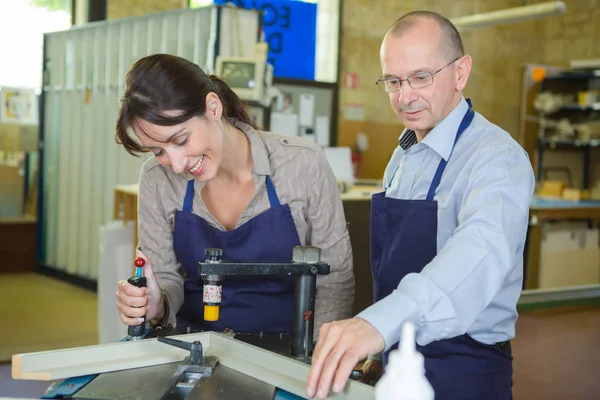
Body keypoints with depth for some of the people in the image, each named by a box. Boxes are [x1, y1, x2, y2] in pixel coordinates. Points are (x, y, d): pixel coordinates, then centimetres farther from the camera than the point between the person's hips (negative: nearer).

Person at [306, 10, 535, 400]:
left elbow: (482, 248, -40)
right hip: (399, 361, 7)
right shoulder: (403, 155, 6)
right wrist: (377, 351, 3)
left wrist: (380, 322, -54)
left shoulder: (498, 157, -20)